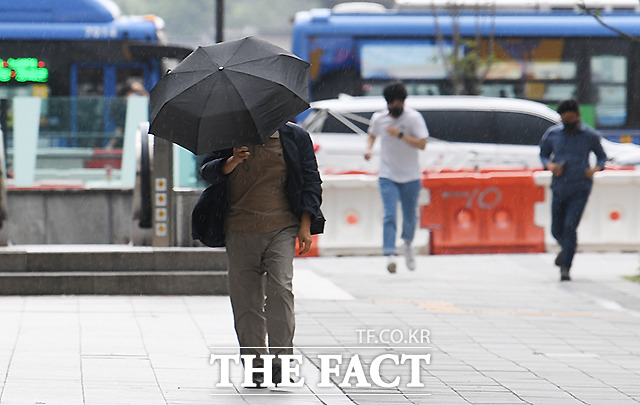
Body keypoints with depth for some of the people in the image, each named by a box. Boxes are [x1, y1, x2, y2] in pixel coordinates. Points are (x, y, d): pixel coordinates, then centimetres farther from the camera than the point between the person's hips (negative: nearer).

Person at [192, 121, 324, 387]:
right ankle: (256, 364, 10)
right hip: (240, 233, 1)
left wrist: (306, 224, 1)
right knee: (245, 299, 1)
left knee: (279, 289, -18)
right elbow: (208, 171, 1)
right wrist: (231, 162, -20)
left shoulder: (294, 137, 9)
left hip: (281, 229, -1)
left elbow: (311, 180, 10)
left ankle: (281, 357, -12)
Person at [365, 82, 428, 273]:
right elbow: (372, 135, 23)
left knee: (410, 217, 10)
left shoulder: (414, 118, -9)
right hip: (388, 176, 1)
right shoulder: (378, 118, 2)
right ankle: (390, 255, -23)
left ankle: (408, 244, 41)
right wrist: (369, 148, 3)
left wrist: (400, 135, -25)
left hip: (411, 177, -1)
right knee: (389, 215, -16)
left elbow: (422, 144, -17)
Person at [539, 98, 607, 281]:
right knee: (557, 230, 9)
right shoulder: (552, 134, 3)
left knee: (570, 227, -16)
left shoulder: (590, 136, -1)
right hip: (559, 189, 3)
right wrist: (550, 165, -7)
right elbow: (543, 154, 15)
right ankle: (566, 248, 43)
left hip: (580, 189, -3)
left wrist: (596, 169, -8)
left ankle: (565, 267, -9)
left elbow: (602, 156, 12)